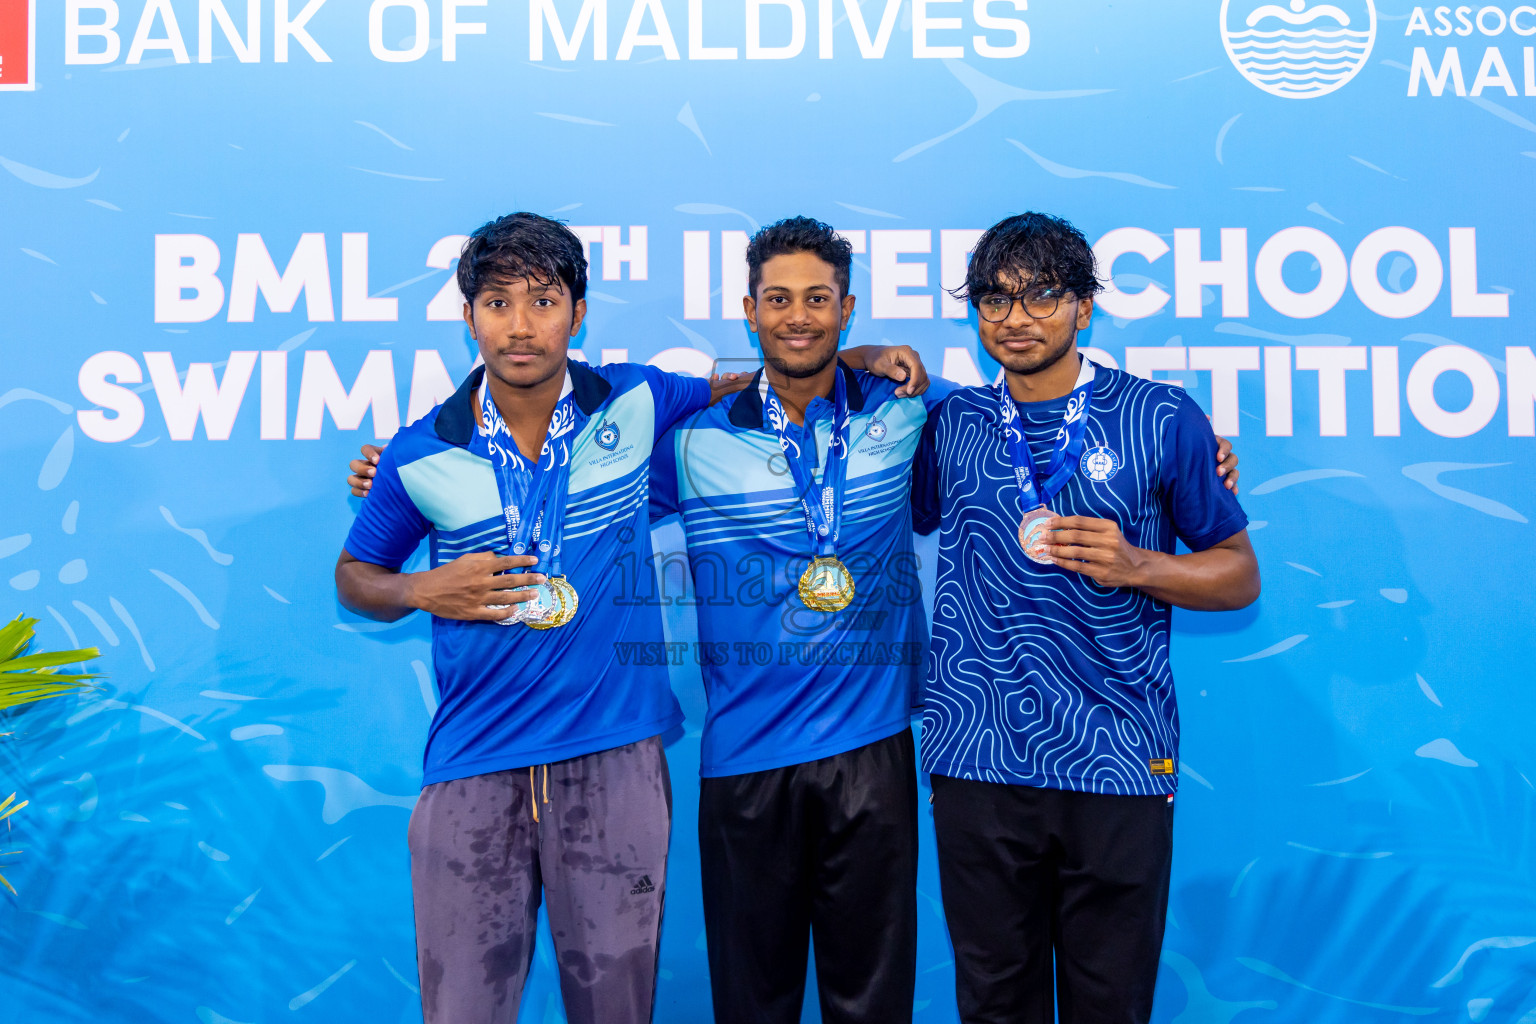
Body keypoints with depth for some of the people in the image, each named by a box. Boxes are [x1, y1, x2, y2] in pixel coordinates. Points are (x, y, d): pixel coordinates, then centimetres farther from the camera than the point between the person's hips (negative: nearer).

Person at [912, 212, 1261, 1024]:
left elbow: (1238, 574, 5)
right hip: (976, 764, 2)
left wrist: (1136, 567, -13)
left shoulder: (1162, 418, 1)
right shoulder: (947, 424, 8)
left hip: (1118, 766, -1)